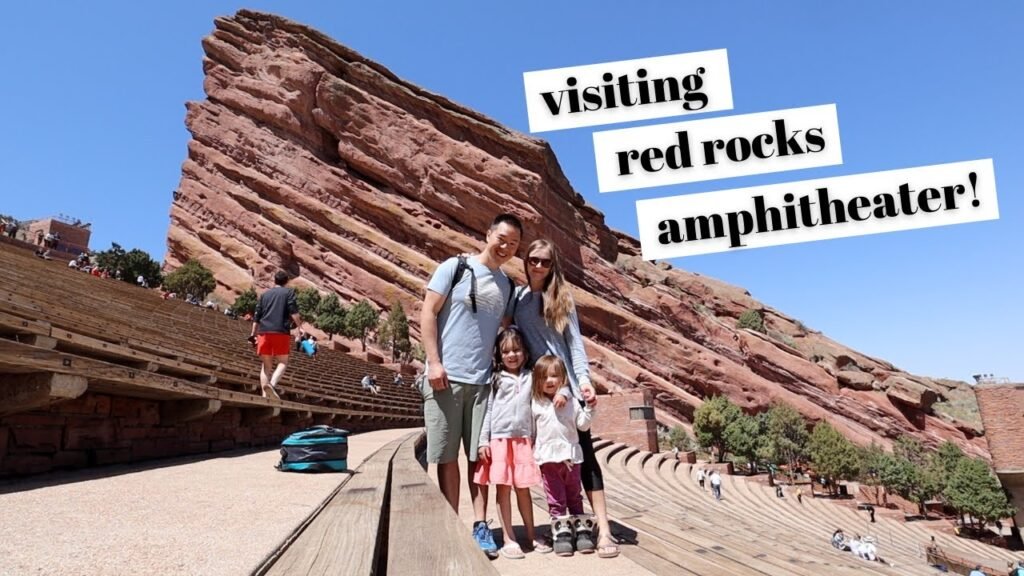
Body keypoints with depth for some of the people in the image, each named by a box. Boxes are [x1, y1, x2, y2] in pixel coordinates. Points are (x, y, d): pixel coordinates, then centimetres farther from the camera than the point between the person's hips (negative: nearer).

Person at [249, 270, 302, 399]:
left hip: (264, 332, 4)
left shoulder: (264, 294, 20)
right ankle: (272, 384, -24)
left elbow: (257, 316, 18)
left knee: (266, 365, 9)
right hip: (281, 332, -4)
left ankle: (264, 395, -1)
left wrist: (253, 333, 22)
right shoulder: (289, 292, 8)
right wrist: (300, 325, -1)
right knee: (282, 362, 3)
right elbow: (293, 312, -6)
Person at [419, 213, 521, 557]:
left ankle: (480, 526, 12)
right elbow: (428, 313, -4)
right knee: (446, 456, 4)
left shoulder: (508, 286, 13)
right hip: (446, 377, -3)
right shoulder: (455, 267, -1)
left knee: (479, 455, 5)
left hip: (484, 381, 4)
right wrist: (433, 362, -11)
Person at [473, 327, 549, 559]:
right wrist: (483, 441, -4)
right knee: (503, 488, 1)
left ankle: (531, 535, 20)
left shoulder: (530, 377, 9)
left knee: (523, 488, 8)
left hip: (524, 440, 2)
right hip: (499, 439, -2)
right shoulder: (496, 379, 3)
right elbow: (488, 410, 1)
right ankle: (509, 540, 8)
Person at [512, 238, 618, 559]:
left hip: (567, 382, -1)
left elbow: (575, 341, 1)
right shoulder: (517, 297, 9)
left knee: (583, 450, -5)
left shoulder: (561, 297, 7)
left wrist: (584, 380, -13)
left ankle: (603, 529, -7)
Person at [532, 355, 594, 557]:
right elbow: (531, 430, 10)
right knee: (556, 499, 4)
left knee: (575, 496, 12)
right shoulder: (536, 404, 4)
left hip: (571, 455, 1)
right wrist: (532, 450, 8)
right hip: (548, 458, 0)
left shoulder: (571, 402, 4)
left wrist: (589, 407, -8)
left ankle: (582, 530, 18)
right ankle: (561, 534, 11)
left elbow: (583, 424, 3)